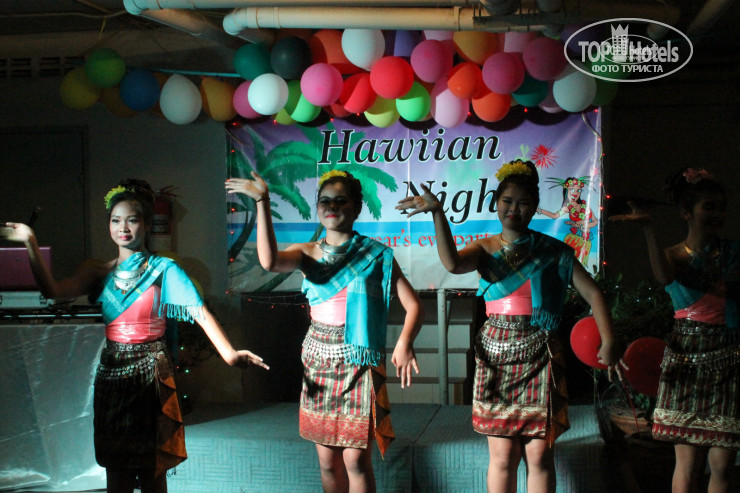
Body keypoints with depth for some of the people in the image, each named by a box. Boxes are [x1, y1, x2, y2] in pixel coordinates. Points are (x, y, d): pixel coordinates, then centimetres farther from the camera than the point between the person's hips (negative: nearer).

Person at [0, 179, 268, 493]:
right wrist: (30, 243, -15)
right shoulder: (102, 273, 7)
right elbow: (53, 290, -7)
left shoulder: (163, 270, -5)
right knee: (116, 466, 9)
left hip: (150, 371, -4)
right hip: (112, 370, 4)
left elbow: (199, 312, -16)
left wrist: (229, 354, -30)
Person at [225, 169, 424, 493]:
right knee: (327, 460, 8)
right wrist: (262, 202, -24)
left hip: (358, 361, -3)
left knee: (355, 459, -5)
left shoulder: (375, 255, -1)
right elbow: (269, 261, -19)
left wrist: (404, 343, -26)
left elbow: (413, 305, -6)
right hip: (318, 361, 3)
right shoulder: (307, 254, 4)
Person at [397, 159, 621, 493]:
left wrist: (608, 342, -8)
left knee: (539, 454, -1)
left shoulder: (553, 251, 5)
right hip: (495, 353, 1)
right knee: (502, 456, 1)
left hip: (539, 356, 0)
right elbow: (452, 263, -17)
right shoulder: (485, 249, 5)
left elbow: (592, 294, 3)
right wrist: (437, 212, -26)